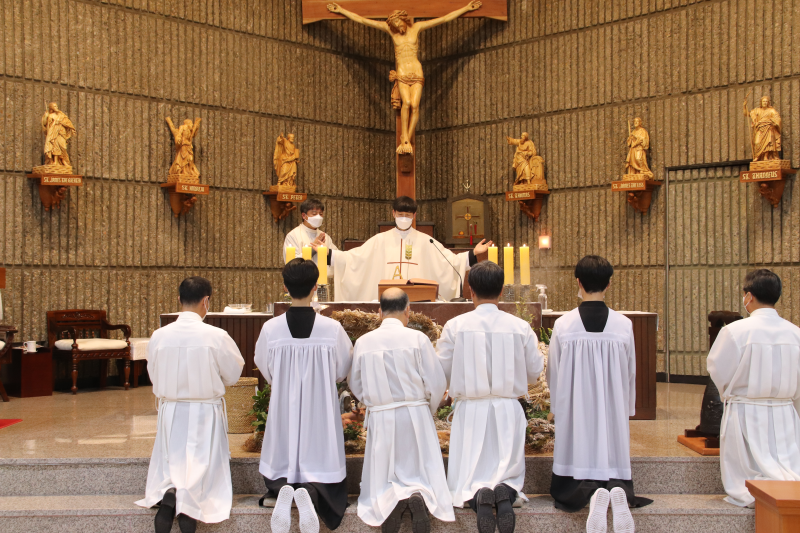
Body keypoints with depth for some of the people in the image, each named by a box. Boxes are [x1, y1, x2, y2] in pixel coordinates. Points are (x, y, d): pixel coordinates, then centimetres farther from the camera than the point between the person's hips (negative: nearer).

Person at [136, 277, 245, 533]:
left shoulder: (159, 336, -8)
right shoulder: (216, 336, -15)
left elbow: (154, 376, 4)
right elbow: (233, 375, -3)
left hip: (171, 413, 3)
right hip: (205, 414, -2)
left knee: (170, 468, 15)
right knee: (202, 467, 8)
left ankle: (167, 494, -16)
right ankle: (191, 498, -22)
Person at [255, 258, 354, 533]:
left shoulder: (270, 329, -10)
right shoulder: (332, 328, -12)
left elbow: (265, 370, 6)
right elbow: (342, 371, 2)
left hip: (283, 410, 1)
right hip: (320, 410, -1)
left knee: (279, 469, 16)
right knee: (321, 466, 12)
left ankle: (282, 490, -18)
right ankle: (310, 494, -21)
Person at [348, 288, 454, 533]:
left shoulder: (363, 342, -1)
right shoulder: (417, 338, -8)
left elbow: (355, 386, 7)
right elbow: (437, 383, -6)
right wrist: (429, 410, 13)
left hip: (380, 420, 1)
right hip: (415, 415, -1)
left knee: (381, 479, 14)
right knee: (422, 474, 12)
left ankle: (390, 500, -18)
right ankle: (418, 497, -20)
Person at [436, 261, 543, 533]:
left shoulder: (455, 326, -9)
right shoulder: (520, 327, -4)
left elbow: (441, 372, -1)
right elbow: (534, 372, 5)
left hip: (470, 410, -1)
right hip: (507, 410, 1)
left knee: (466, 478, 10)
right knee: (511, 473, 14)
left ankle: (477, 496, -24)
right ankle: (505, 493, -20)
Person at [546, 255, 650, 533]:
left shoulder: (563, 325, -7)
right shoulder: (624, 325, -3)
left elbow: (553, 375, 3)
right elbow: (630, 374, 7)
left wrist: (558, 407, 22)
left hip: (574, 410, -1)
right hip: (613, 413, 1)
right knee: (614, 462, 10)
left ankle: (587, 492, -25)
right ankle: (619, 491, -23)